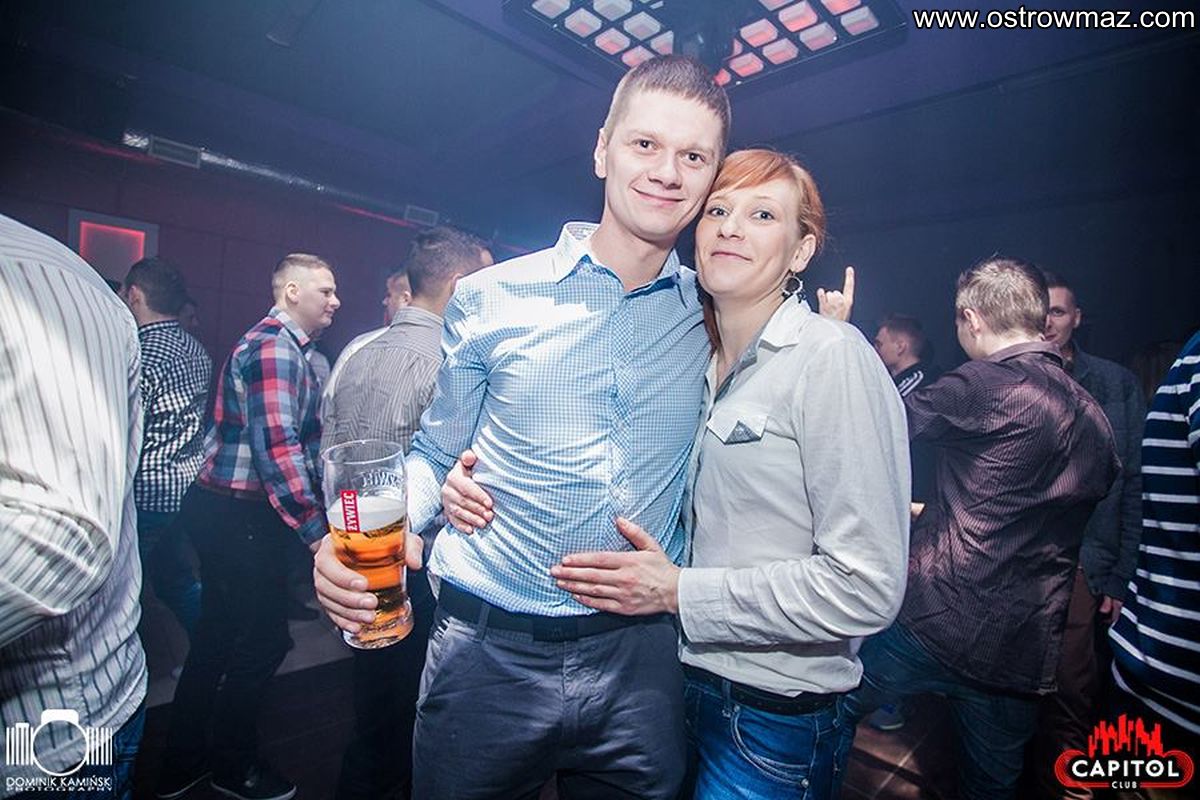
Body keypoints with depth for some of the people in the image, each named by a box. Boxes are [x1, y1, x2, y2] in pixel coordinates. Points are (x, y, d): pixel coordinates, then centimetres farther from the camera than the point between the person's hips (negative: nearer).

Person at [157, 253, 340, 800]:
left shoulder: (284, 346, 14)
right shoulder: (274, 347, -19)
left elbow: (294, 440, 18)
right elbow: (277, 451, -27)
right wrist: (317, 532, -26)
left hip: (224, 512, 10)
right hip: (240, 516, -10)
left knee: (218, 635, 20)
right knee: (265, 640, 5)